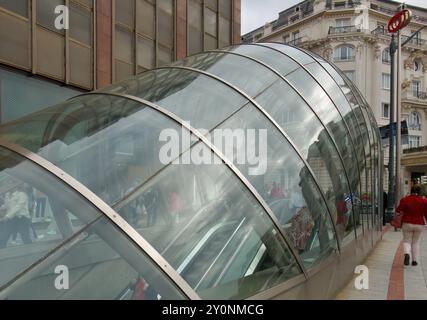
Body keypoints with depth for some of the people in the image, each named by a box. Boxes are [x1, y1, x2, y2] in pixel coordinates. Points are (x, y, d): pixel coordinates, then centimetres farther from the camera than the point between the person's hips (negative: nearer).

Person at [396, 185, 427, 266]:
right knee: (416, 242, 15)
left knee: (407, 241, 9)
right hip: (419, 225, 1)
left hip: (407, 224, -1)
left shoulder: (405, 200, -7)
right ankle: (415, 260, 14)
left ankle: (407, 254, -18)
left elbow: (399, 210, -6)